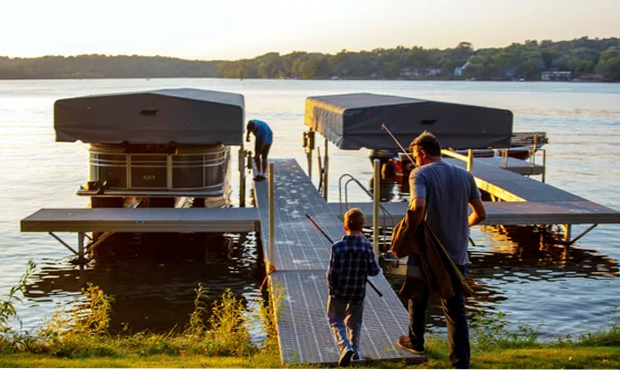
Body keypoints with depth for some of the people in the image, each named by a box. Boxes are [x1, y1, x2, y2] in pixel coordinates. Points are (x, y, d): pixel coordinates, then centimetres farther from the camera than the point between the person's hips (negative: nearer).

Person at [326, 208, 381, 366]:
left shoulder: (338, 247, -16)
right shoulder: (367, 247, -11)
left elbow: (332, 273, -14)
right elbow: (374, 271, -7)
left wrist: (332, 288, 2)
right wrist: (377, 267, 15)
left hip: (339, 292, -2)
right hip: (358, 293, 2)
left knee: (336, 320, 13)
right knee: (354, 323, 20)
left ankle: (346, 347, -7)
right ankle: (354, 351, 26)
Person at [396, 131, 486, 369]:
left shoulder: (420, 174, -11)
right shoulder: (465, 176, 5)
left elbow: (418, 206, -30)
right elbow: (480, 214, 9)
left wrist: (410, 232, -16)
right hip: (457, 255, 4)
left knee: (418, 299, 22)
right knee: (456, 310, 8)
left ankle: (416, 342, 41)